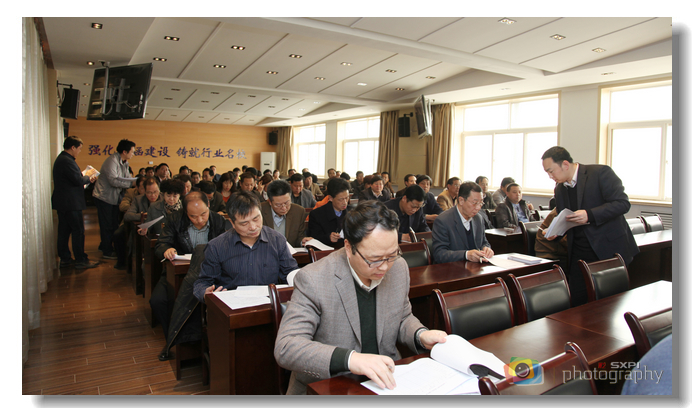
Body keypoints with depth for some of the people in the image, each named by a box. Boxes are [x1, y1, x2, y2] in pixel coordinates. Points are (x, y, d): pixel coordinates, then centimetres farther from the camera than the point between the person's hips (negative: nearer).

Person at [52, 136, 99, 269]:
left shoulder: (60, 159, 15)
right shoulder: (67, 161, -19)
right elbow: (78, 180, -22)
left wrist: (84, 177, 6)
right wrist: (89, 178, -4)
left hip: (61, 202, 11)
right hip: (71, 203, -11)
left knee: (64, 231, 13)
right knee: (78, 231, -3)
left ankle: (64, 258, 21)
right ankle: (81, 260, 2)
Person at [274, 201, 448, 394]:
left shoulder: (399, 268, -2)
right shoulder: (313, 280, -20)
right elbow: (285, 348, -24)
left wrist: (421, 335, -7)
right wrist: (349, 359, -37)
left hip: (384, 381, 5)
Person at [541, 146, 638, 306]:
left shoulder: (601, 172, -10)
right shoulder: (559, 189, 9)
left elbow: (622, 203, -17)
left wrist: (590, 215, -28)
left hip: (611, 250, -5)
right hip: (579, 254, 5)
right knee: (577, 302, 4)